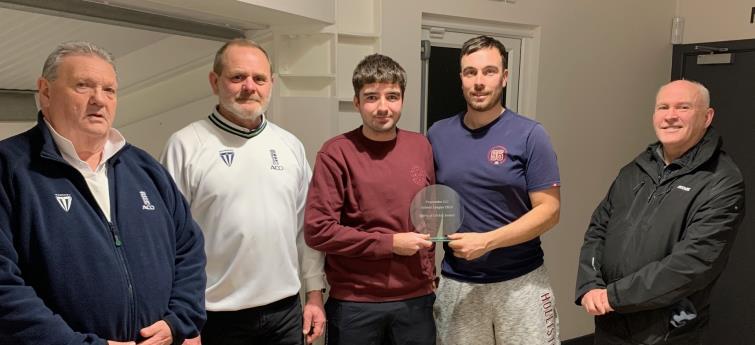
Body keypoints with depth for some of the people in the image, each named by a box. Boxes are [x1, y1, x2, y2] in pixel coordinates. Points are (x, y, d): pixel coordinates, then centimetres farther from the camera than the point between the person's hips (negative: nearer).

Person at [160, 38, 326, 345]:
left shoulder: (291, 145, 6)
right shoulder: (186, 145, -9)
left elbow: (306, 225, 9)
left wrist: (314, 292, 7)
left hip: (287, 311, 4)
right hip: (219, 317, -4)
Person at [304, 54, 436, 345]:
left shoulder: (420, 146, 3)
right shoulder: (337, 153, -11)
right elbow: (317, 230, -15)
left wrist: (430, 270, 12)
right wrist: (390, 243, -14)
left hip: (415, 298, 4)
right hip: (354, 303, -4)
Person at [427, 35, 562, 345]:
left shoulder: (529, 135, -7)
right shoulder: (438, 135, 3)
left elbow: (549, 211, -9)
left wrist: (486, 242, -18)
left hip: (521, 282, -2)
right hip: (457, 283, 2)